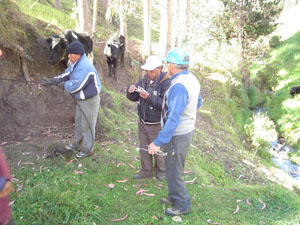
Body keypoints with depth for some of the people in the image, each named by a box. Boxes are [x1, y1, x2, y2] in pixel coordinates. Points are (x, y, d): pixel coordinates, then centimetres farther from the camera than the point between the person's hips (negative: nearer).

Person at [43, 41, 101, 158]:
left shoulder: (84, 67, -28)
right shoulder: (76, 63, 5)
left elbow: (75, 85, -29)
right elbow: (66, 75, 10)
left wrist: (64, 85, -11)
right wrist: (52, 80, -1)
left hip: (89, 100, -10)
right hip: (81, 99, 10)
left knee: (87, 125, 4)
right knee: (79, 122, 23)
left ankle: (88, 149, 20)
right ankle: (77, 143, 41)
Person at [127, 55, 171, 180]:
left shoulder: (166, 83, -20)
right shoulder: (144, 80, 0)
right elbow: (134, 98, 5)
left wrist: (149, 97, -39)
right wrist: (131, 91, -17)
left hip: (157, 125, -6)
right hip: (142, 122, 6)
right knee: (143, 148, 19)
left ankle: (161, 170, 39)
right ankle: (146, 171, 38)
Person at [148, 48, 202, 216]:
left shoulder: (178, 86, -28)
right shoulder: (192, 79, 1)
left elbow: (174, 119, -32)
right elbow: (198, 103, 16)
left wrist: (158, 142, -29)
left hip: (177, 135, -9)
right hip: (188, 130, 9)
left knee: (174, 172, 9)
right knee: (173, 168, 24)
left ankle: (183, 205, 26)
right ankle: (174, 197, 41)